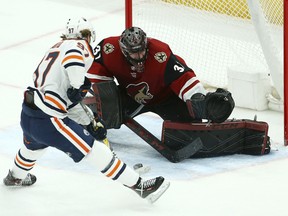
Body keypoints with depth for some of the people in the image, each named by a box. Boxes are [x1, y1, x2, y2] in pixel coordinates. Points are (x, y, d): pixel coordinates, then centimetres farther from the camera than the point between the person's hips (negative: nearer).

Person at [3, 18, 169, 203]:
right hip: (48, 120, -9)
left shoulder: (57, 47, 23)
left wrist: (91, 125, 26)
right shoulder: (80, 45, -2)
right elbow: (72, 55, -32)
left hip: (27, 116, 9)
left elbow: (70, 102, 25)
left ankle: (16, 176, 67)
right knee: (96, 151, -8)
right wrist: (79, 84, -25)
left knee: (34, 145, 41)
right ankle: (139, 186, -9)